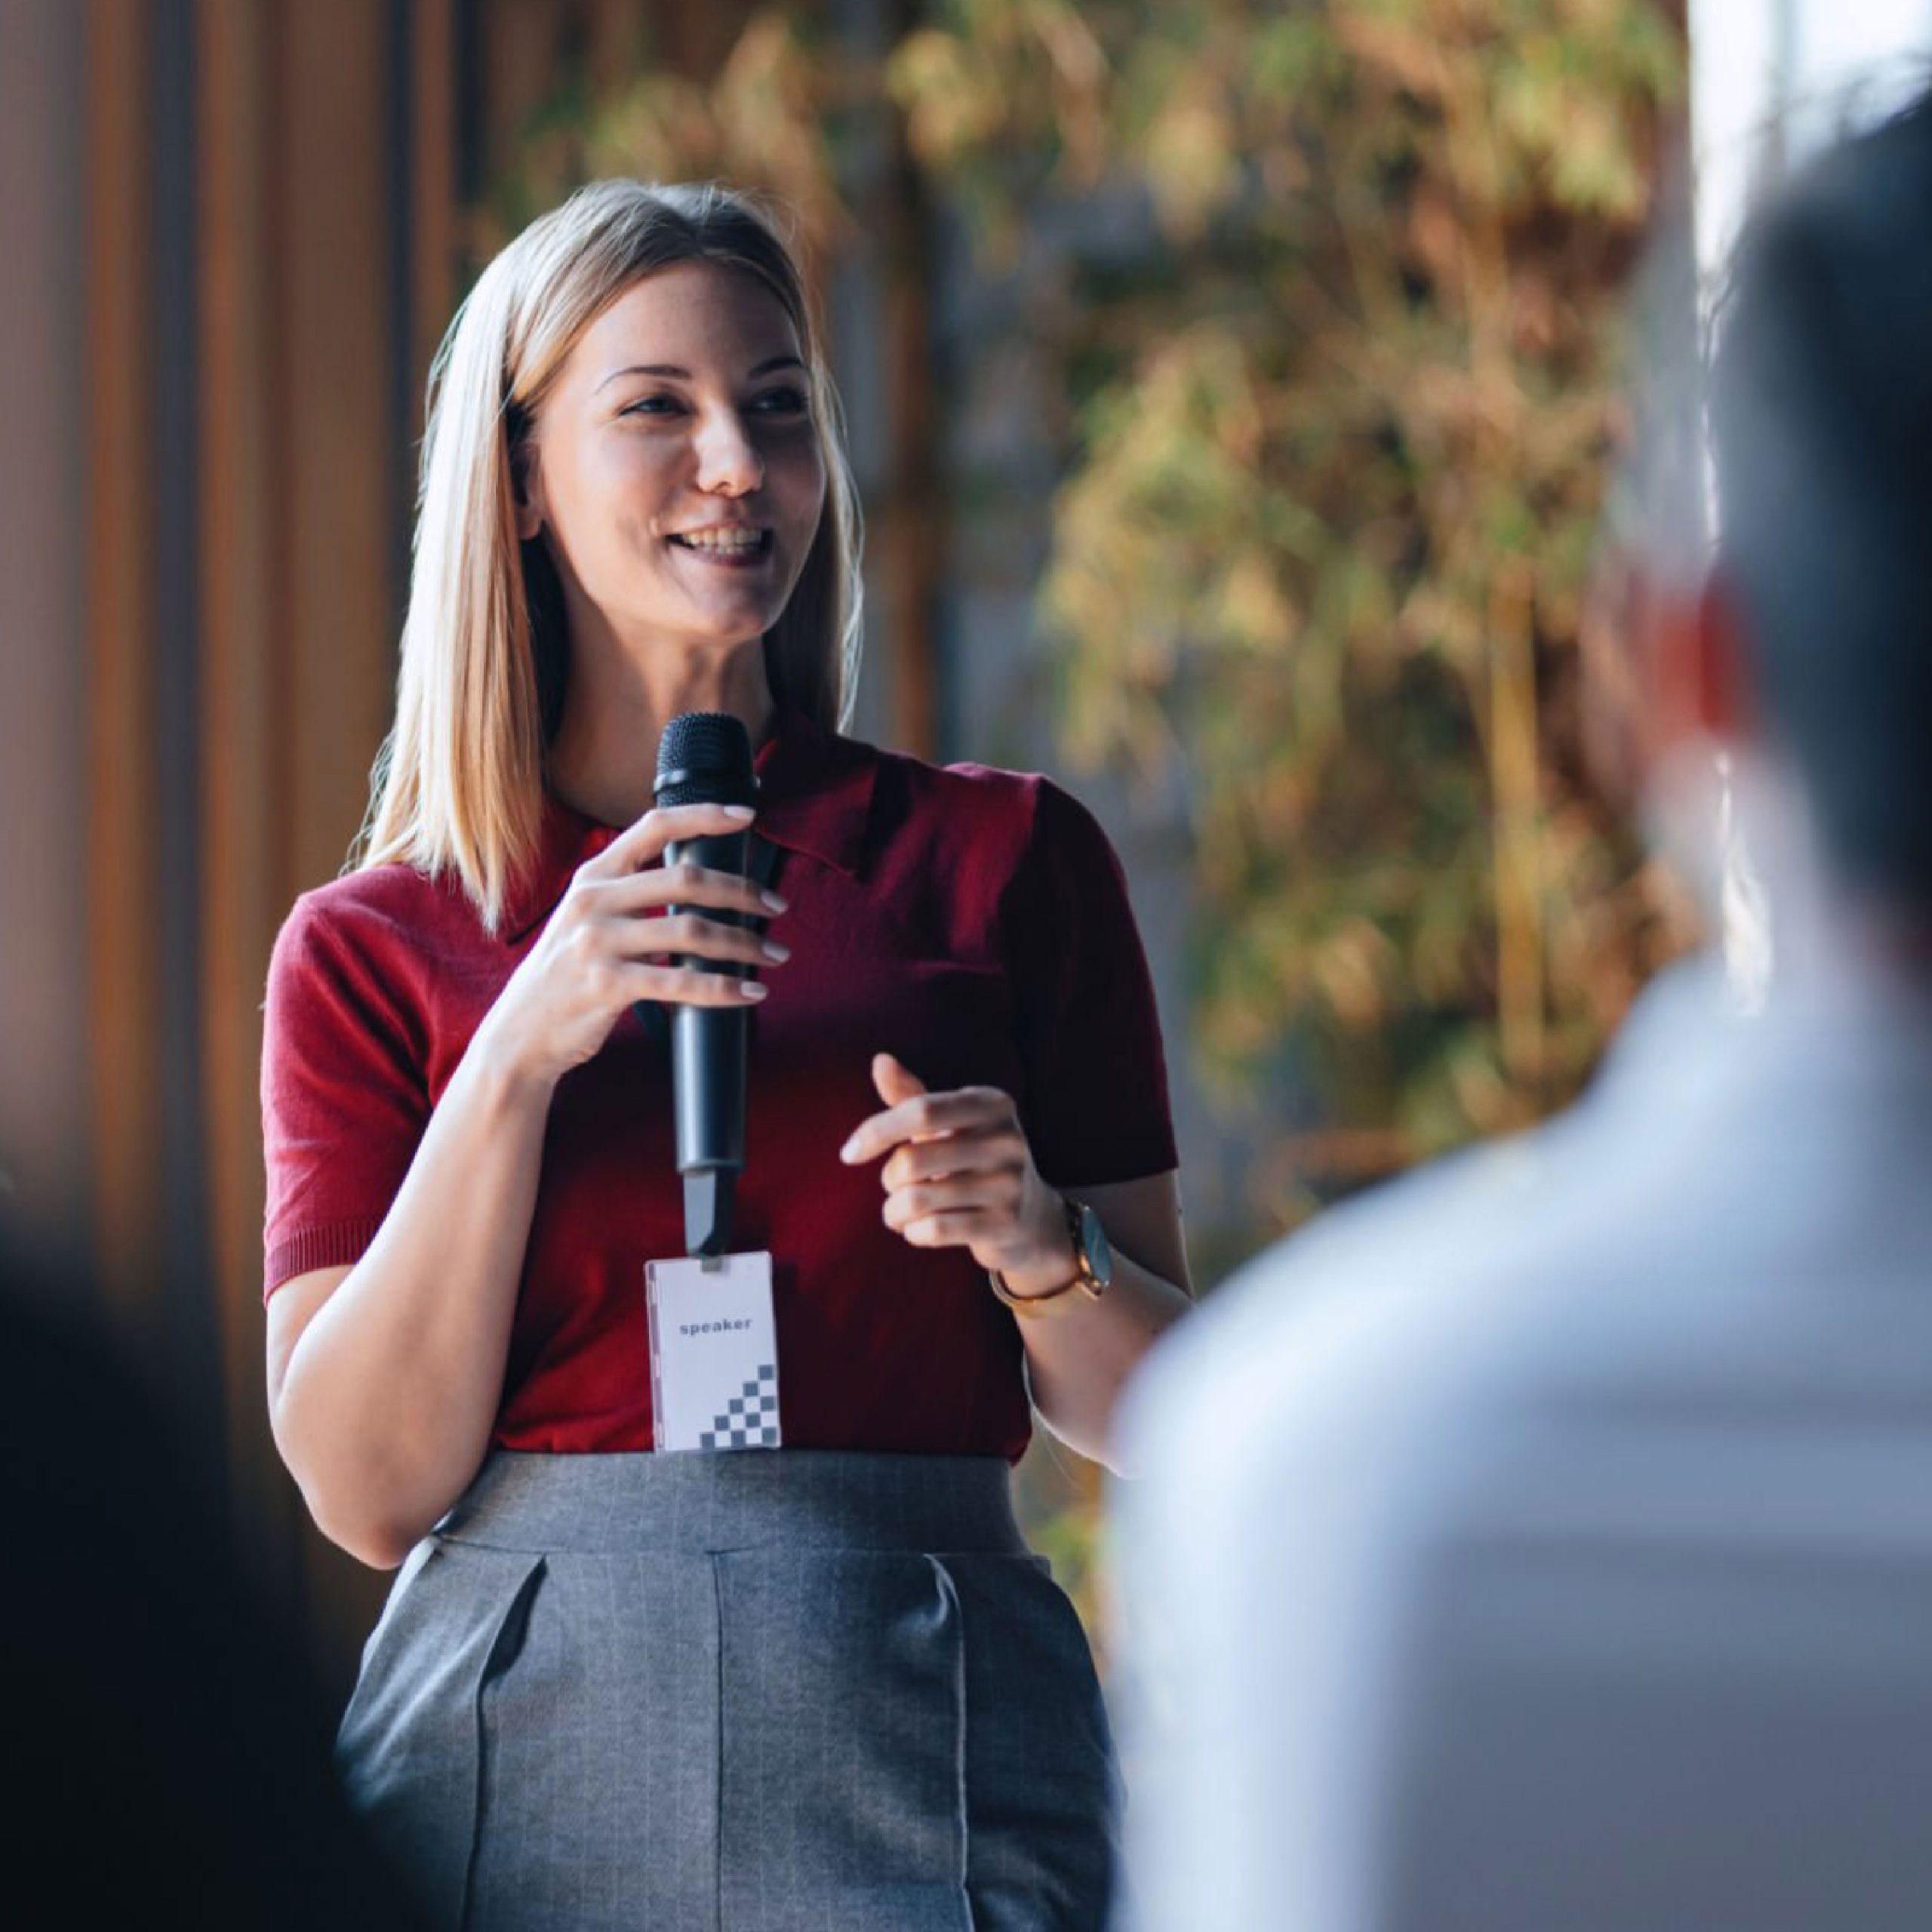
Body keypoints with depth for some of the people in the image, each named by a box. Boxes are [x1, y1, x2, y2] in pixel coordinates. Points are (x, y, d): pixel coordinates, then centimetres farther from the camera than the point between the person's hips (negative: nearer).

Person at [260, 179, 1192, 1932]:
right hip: (522, 1753, 0)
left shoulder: (1005, 861, 6)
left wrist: (1037, 1242, -13)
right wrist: (520, 1053, -12)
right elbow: (366, 1489, -4)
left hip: (919, 1739, 0)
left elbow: (1162, 1422, 8)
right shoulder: (373, 949, 7)